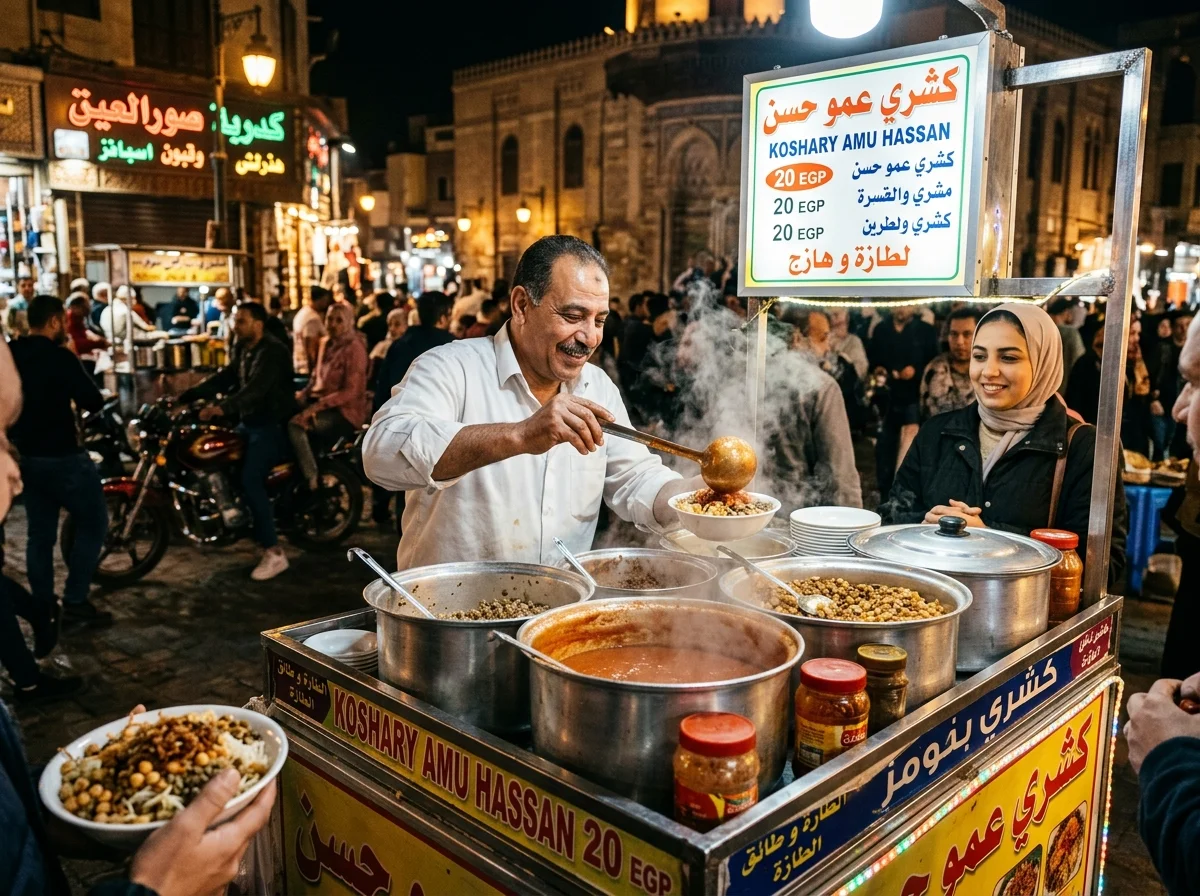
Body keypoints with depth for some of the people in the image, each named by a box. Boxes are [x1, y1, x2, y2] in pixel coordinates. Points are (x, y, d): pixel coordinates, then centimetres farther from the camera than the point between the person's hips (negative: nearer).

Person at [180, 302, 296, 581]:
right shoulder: (241, 349, 12)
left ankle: (274, 553, -21)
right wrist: (186, 396, -3)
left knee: (250, 480, -22)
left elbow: (256, 388, -31)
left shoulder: (273, 351, -18)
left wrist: (223, 408, -44)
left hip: (272, 425, -10)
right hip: (249, 421, 10)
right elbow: (223, 378, 8)